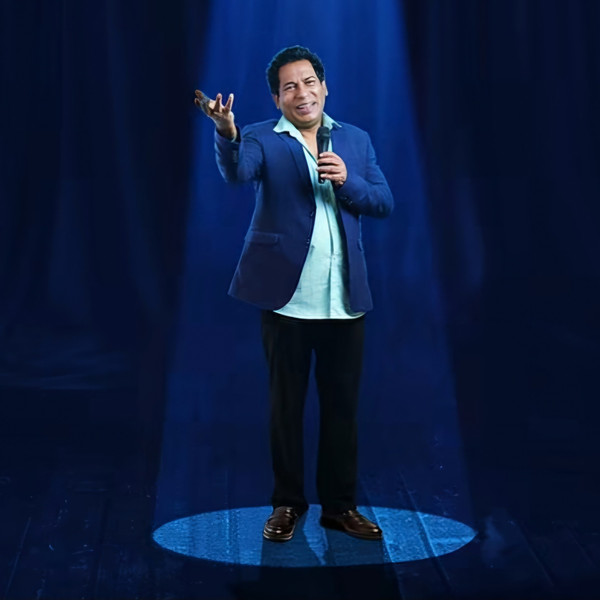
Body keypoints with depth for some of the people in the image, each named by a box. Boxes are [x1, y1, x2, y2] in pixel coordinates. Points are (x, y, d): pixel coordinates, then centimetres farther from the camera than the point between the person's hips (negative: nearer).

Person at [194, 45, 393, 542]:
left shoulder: (356, 140, 11)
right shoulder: (263, 139, -1)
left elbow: (384, 202, 6)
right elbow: (236, 171, -22)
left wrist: (347, 179, -13)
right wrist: (227, 133, -43)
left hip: (346, 300, 3)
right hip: (288, 297, -3)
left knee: (342, 405, 7)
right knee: (287, 405, 7)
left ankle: (340, 505, 18)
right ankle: (287, 504, 18)